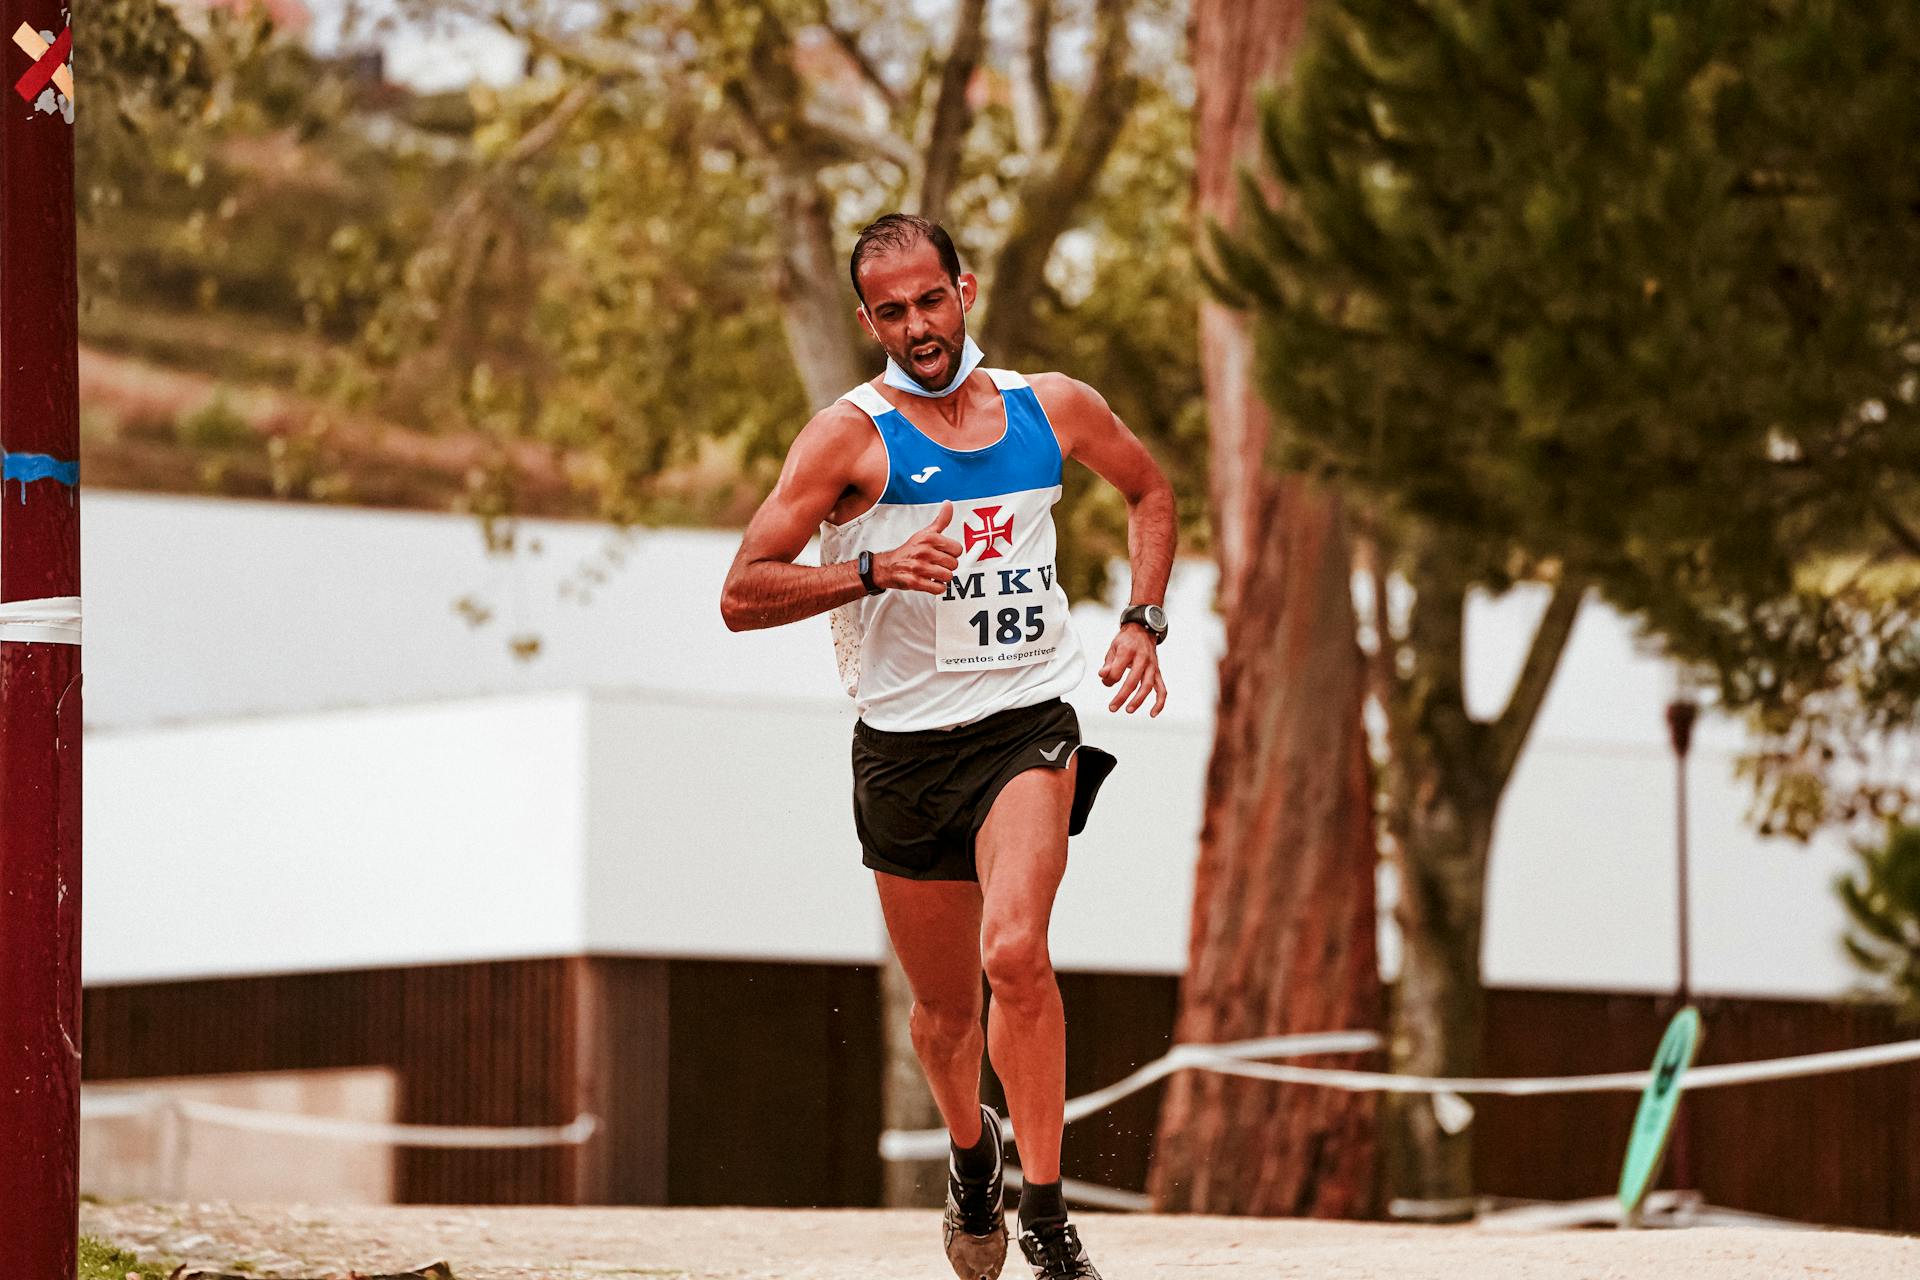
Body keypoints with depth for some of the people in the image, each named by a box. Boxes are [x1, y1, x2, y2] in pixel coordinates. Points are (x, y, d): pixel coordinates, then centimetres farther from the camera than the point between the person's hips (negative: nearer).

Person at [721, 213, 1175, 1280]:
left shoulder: (1054, 409, 2)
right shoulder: (853, 434, -8)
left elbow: (1151, 490, 23)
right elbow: (743, 596, -11)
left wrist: (1144, 621, 10)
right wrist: (875, 570, -25)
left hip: (1028, 723, 0)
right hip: (904, 743, 0)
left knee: (1015, 951, -25)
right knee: (945, 1006, 13)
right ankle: (973, 1152, 46)